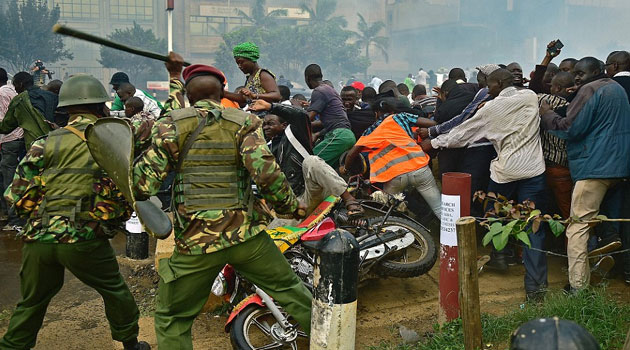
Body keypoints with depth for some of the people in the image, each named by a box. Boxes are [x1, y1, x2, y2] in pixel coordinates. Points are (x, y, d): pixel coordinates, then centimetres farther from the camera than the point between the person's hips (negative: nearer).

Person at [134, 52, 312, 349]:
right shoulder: (243, 123, -1)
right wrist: (291, 206, 1)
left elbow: (144, 183, -6)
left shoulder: (171, 125, -1)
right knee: (289, 289, 20)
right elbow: (266, 172, -14)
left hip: (195, 242, -1)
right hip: (246, 235, 1)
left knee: (172, 319, 14)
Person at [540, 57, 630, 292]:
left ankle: (578, 287, -11)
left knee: (578, 226, -9)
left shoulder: (590, 90, -8)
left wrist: (547, 114, 0)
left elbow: (569, 128, -14)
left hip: (595, 166, -10)